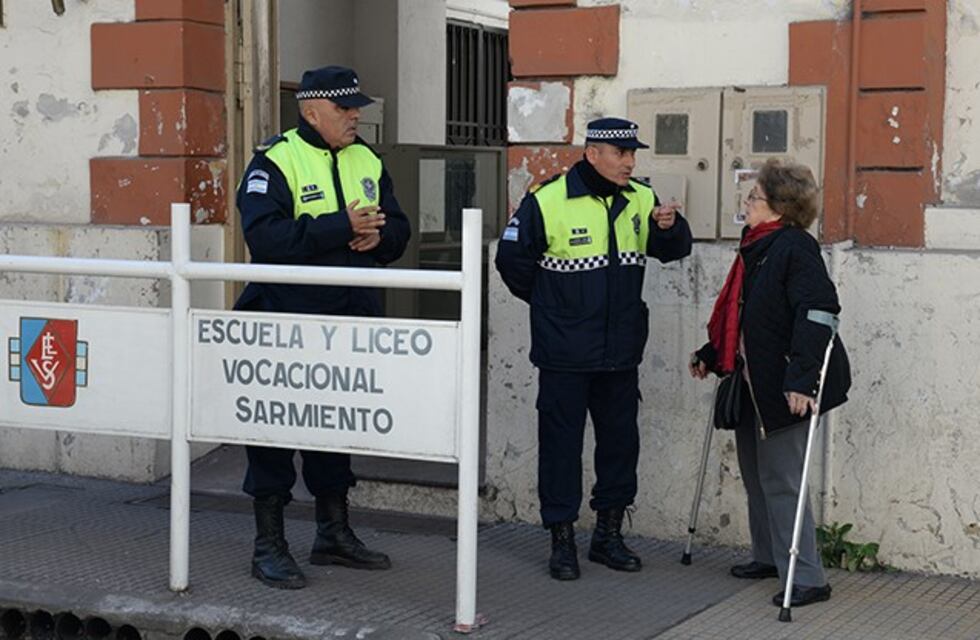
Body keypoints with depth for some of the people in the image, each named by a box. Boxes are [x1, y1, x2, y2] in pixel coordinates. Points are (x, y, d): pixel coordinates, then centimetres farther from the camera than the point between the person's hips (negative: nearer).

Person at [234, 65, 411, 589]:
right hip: (285, 318, -6)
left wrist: (377, 234, -9)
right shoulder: (275, 162, -9)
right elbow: (265, 236, -22)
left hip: (350, 320, 7)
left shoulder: (367, 162, 12)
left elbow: (397, 230, 15)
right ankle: (268, 544, 9)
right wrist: (341, 226, -25)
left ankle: (333, 533, 28)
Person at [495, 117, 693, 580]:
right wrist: (548, 304, 5)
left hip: (621, 352, 5)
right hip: (564, 355, -5)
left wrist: (670, 227, -15)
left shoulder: (640, 200, 5)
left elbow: (673, 251, 8)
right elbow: (512, 259, -3)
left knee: (620, 438, 11)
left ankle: (608, 534, 25)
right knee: (561, 442, 2)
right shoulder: (546, 201, -11)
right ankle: (561, 539, 12)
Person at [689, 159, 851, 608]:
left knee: (780, 480, -6)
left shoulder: (795, 248, -17)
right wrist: (710, 355, 23)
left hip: (783, 385, -10)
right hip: (753, 382, 10)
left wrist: (802, 378, -32)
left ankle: (807, 578, 1)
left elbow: (818, 312, -26)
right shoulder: (756, 247, 12)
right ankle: (768, 557, 33)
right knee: (755, 473, 18)